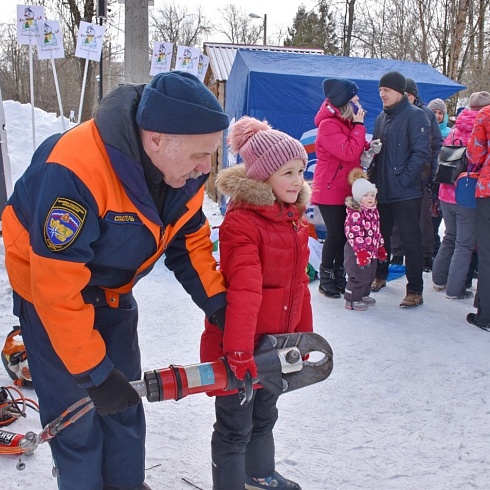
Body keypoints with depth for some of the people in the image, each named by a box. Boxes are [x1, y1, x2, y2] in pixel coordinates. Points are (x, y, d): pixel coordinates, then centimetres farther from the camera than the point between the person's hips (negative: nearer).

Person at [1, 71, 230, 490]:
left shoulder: (184, 170, -17)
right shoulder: (74, 172, -39)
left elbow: (189, 240, -2)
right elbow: (57, 287, -34)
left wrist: (220, 305, -13)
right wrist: (93, 372, -27)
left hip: (112, 293, 6)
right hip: (51, 291, -6)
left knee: (125, 400, 16)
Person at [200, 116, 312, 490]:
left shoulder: (294, 218, 6)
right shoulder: (242, 222, -22)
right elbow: (244, 291, -32)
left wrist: (304, 333, 16)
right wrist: (238, 349, -36)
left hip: (278, 343, 9)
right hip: (239, 346, -9)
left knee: (264, 417, 27)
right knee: (235, 427, 6)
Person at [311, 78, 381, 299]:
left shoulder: (347, 123, 12)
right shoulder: (328, 125, -18)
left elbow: (355, 149, 20)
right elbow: (348, 153, -26)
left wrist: (368, 147, -2)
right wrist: (359, 126, -18)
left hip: (346, 190, 9)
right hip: (330, 191, -9)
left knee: (345, 234, 10)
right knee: (335, 234, -3)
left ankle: (339, 277, 21)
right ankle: (325, 280, 10)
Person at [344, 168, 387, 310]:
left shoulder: (374, 211, 9)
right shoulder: (354, 214, -20)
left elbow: (377, 231, 18)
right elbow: (354, 235, -24)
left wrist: (380, 247, 20)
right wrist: (361, 251, -25)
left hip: (372, 250, 9)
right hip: (358, 252, -9)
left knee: (369, 276, 18)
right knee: (358, 276, -4)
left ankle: (364, 295, 34)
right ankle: (352, 300, 8)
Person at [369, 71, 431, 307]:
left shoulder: (415, 116, -8)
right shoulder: (381, 118, 14)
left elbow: (421, 153, -16)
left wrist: (403, 180, -20)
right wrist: (373, 178, 7)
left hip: (406, 193, -7)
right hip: (381, 191, 7)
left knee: (411, 241, -2)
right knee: (380, 236, 18)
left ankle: (415, 291, 5)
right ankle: (379, 276, 36)